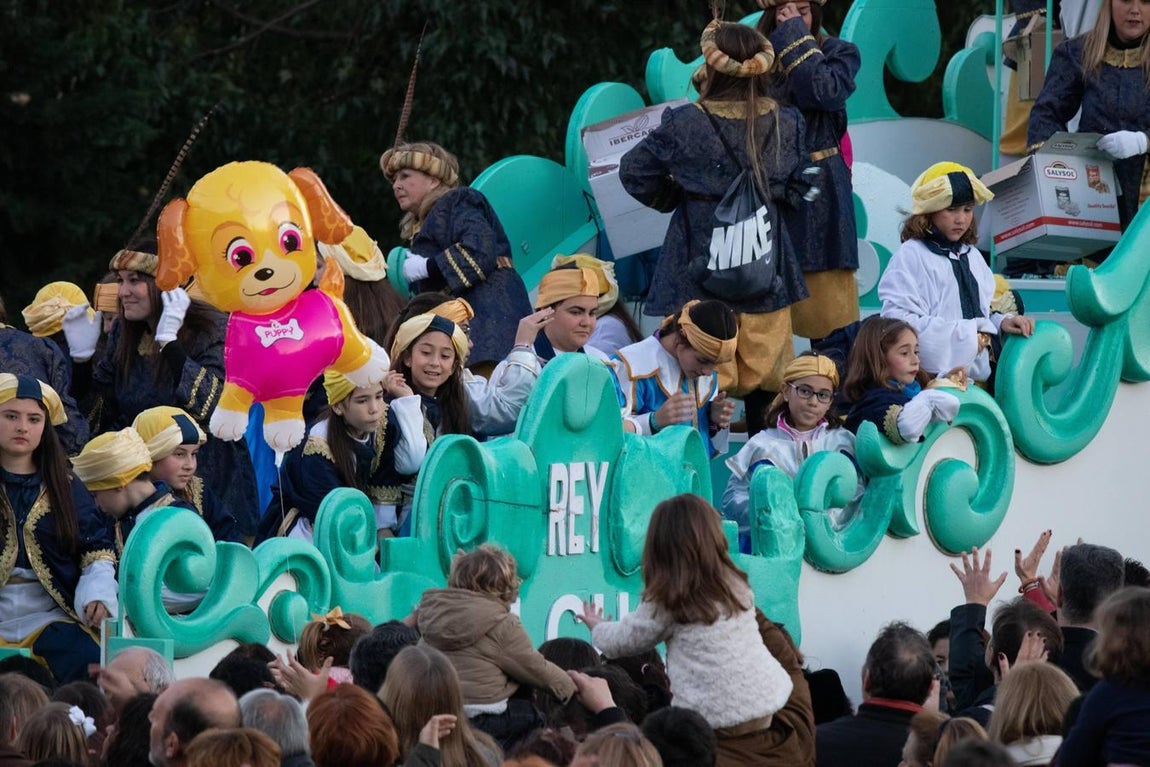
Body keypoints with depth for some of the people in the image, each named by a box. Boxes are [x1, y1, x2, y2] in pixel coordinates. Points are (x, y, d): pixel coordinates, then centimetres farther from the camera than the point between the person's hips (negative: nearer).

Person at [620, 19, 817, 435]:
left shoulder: (685, 124, -11)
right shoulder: (786, 123, -3)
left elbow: (634, 171, -2)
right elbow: (800, 187, 4)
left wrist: (674, 198, 13)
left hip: (701, 262, -3)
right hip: (765, 258, 3)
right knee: (765, 367, 11)